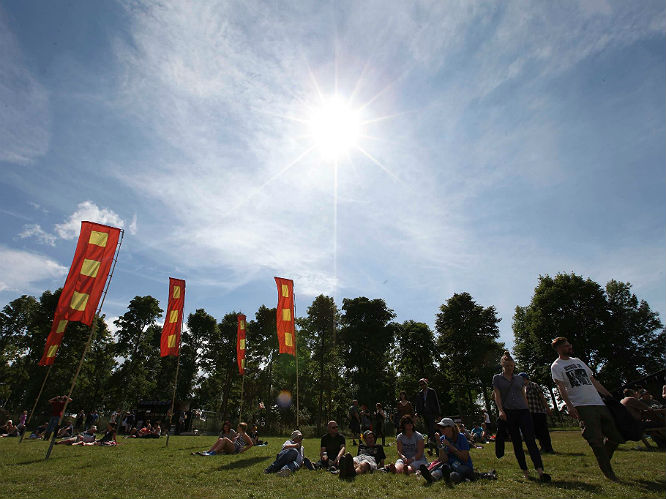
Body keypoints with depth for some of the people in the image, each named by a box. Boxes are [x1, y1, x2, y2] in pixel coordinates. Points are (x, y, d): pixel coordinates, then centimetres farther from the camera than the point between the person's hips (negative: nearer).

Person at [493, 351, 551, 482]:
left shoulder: (519, 378, 15)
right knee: (516, 443, 4)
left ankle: (540, 471, -18)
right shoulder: (497, 378, 6)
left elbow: (524, 396, 18)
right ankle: (524, 471, 12)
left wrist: (528, 410, 13)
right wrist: (500, 410, -13)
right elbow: (497, 396, -1)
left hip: (523, 410, 2)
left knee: (530, 439, -12)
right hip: (508, 413, -2)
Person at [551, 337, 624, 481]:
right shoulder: (556, 366, 0)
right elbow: (561, 388, -10)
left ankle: (604, 461, 29)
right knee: (596, 440, -10)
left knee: (615, 436, 8)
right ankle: (608, 471, 5)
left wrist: (609, 395, 22)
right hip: (582, 406, -7)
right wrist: (569, 405, -22)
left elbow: (593, 380, 26)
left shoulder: (577, 360, 22)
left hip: (599, 403, 7)